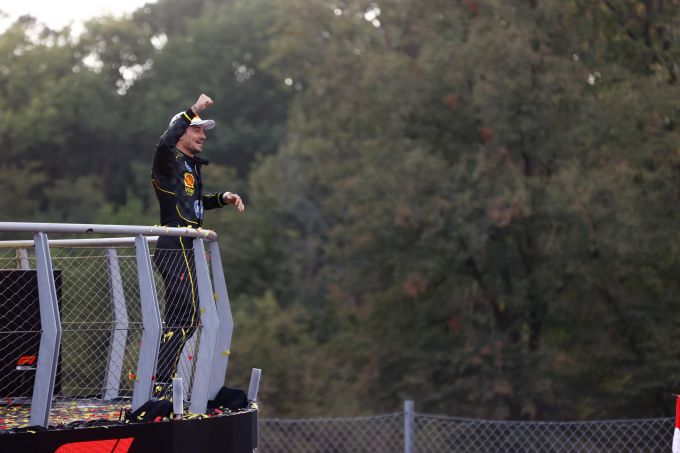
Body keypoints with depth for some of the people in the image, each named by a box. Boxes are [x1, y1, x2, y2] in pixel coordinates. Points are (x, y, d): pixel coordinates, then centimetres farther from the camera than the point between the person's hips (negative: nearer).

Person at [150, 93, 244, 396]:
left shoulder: (192, 166, 20)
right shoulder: (168, 163, -8)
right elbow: (165, 143, -33)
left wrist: (223, 198, 20)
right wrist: (193, 111, -30)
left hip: (186, 251, 10)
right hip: (175, 249, -10)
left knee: (181, 320, 13)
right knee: (186, 319, -15)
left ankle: (158, 382, 17)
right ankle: (156, 383, -16)